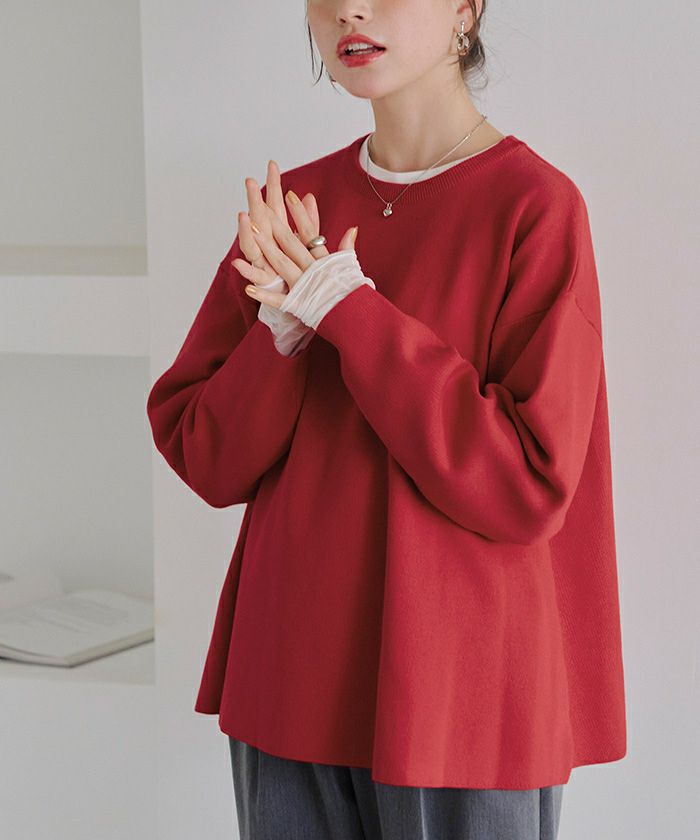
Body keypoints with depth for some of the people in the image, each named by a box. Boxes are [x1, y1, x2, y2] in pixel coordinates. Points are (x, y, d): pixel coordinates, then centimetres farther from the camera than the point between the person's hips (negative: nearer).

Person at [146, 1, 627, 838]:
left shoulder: (534, 205, -11)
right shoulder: (293, 206, 5)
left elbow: (527, 486, -17)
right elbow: (205, 461, 3)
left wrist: (347, 308, -18)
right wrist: (287, 329, -15)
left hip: (460, 691, -4)